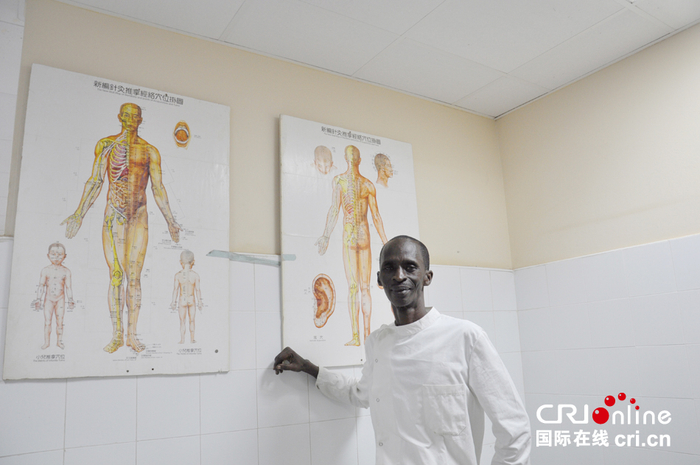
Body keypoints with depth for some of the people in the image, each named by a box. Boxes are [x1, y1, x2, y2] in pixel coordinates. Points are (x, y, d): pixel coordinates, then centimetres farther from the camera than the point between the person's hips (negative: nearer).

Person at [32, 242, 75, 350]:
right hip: (48, 299, 0)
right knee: (47, 322, 4)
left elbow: (68, 287, 1)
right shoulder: (45, 271, -3)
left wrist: (70, 299, -1)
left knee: (60, 321, 5)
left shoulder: (66, 271, -3)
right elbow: (41, 286, 2)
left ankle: (59, 341, 16)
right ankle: (47, 342, 16)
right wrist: (38, 299, 0)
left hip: (60, 299, 0)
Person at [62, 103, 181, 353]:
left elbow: (158, 189, 11)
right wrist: (78, 215, 2)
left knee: (134, 276, -3)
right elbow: (95, 183, 8)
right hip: (113, 215, 0)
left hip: (139, 216, 0)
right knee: (115, 275, -2)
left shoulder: (150, 151, 10)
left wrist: (170, 221, 9)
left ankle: (132, 334, 4)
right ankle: (116, 335, 5)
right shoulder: (105, 145, 10)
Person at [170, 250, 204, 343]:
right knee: (192, 320, 12)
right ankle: (192, 339, 18)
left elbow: (175, 289, -5)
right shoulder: (195, 275, -9)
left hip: (182, 301, 0)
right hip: (192, 300, 0)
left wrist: (174, 302, 3)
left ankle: (182, 340, 8)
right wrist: (199, 302, 4)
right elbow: (198, 290, -5)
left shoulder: (178, 275, -8)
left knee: (182, 321, 10)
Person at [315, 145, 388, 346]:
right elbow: (376, 216, 9)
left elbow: (334, 209, -10)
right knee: (365, 287, 6)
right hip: (365, 236, 3)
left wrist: (326, 235, -9)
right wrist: (384, 241, 15)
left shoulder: (339, 179, -1)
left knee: (353, 286, -6)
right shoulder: (369, 184, 9)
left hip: (349, 235, -3)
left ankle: (355, 336, -10)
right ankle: (367, 333, 7)